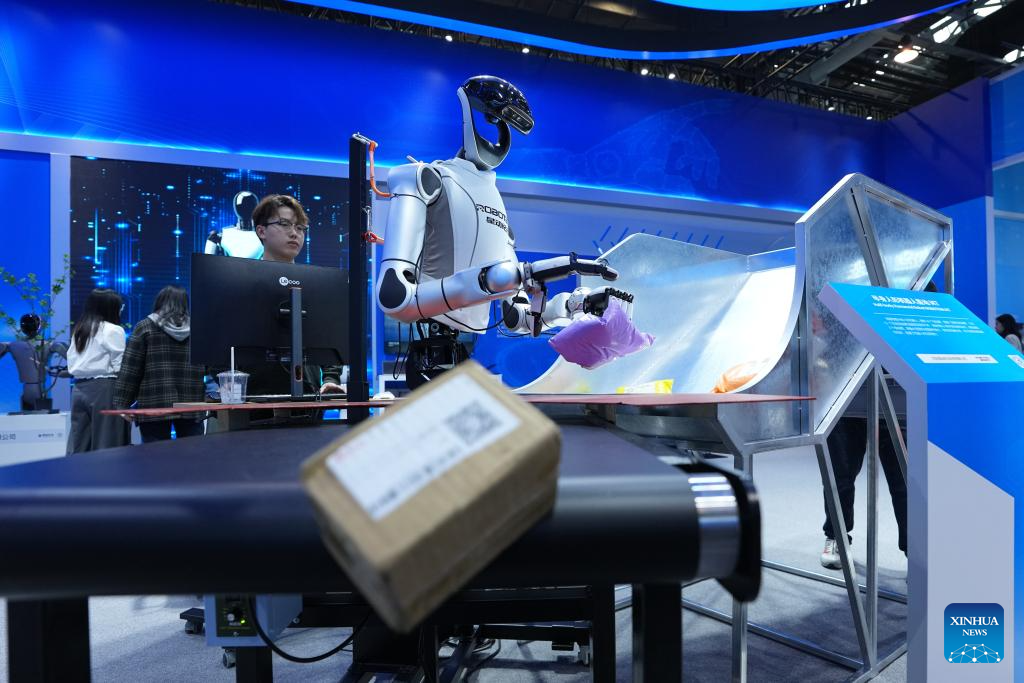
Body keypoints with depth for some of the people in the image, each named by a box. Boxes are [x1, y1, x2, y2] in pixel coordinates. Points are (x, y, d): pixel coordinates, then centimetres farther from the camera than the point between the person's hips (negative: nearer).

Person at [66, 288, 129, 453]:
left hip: (79, 388, 7)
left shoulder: (79, 330, 14)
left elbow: (71, 362, 15)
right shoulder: (113, 330, -8)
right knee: (107, 444, -3)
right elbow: (120, 366, -10)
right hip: (104, 389, -7)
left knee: (78, 444, 9)